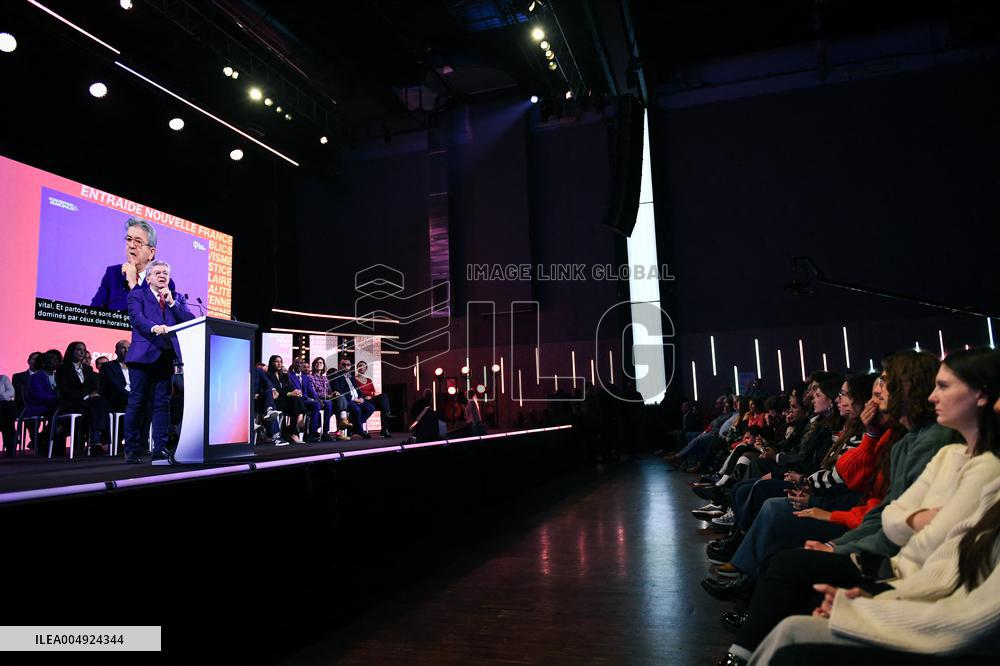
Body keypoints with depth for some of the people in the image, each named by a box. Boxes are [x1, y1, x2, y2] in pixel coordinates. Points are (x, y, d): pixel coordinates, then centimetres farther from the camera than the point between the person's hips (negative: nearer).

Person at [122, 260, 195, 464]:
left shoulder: (177, 298, 19)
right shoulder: (137, 295, 7)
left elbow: (190, 321, 6)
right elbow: (136, 317, -11)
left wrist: (172, 302, -3)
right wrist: (154, 327, -29)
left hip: (167, 357, 3)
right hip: (144, 356, -3)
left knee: (162, 404, 1)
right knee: (137, 403, 0)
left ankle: (160, 449, 3)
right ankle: (131, 450, 7)